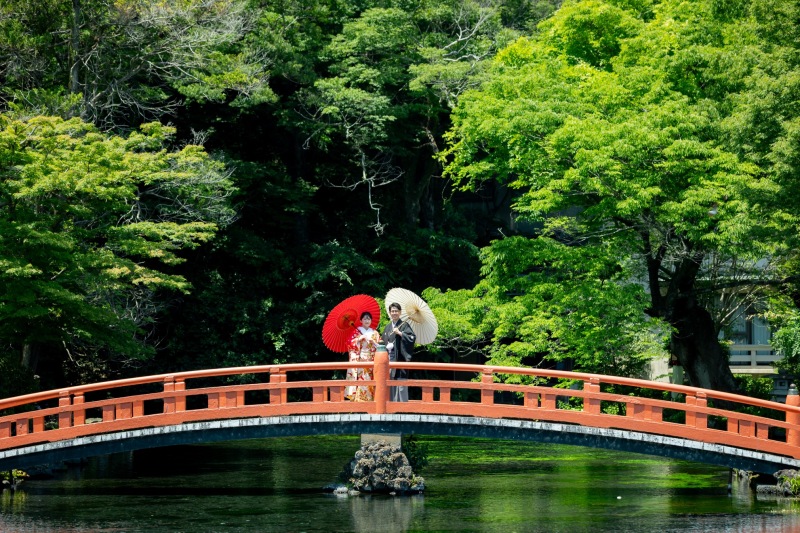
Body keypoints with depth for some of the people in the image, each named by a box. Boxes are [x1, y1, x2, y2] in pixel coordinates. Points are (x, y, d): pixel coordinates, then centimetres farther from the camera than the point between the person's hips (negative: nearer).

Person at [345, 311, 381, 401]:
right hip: (360, 360, -3)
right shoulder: (357, 331, 7)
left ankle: (371, 399, -2)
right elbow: (351, 343, -5)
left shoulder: (374, 333, 15)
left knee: (370, 381, -3)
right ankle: (359, 400, -15)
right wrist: (361, 338, -14)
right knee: (361, 380, -13)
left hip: (371, 361, 3)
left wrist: (372, 341, -7)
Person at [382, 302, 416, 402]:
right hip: (389, 359, 6)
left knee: (401, 385, -9)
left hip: (400, 359, -6)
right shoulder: (388, 327, 16)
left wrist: (399, 333, -18)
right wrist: (387, 346, 3)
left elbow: (412, 338, -12)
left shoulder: (404, 325, -1)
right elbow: (383, 342, 22)